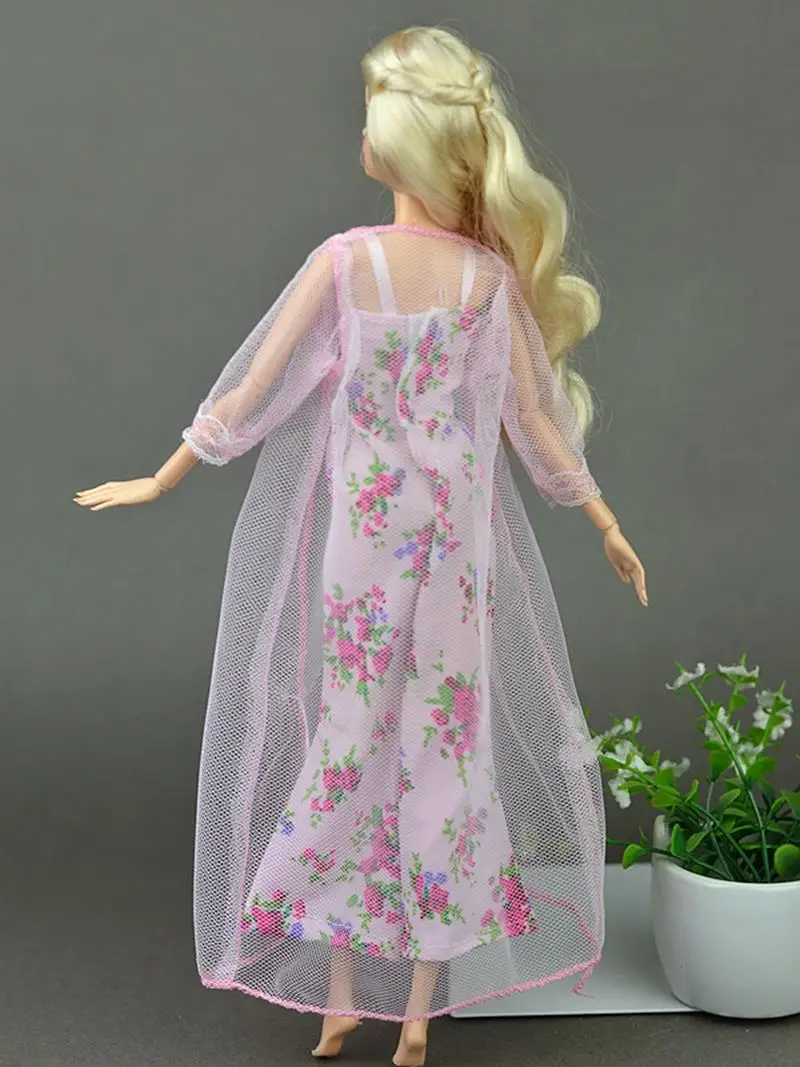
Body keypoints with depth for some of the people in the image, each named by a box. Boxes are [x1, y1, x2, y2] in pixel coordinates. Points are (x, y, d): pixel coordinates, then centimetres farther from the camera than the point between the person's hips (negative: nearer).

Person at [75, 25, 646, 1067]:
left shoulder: (347, 258, -11)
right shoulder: (494, 274, -4)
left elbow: (251, 391, -6)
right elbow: (537, 422, 1)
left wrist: (160, 479, 7)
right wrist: (609, 524, 14)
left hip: (355, 542, -2)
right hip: (455, 540, 2)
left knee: (345, 740, 10)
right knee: (443, 745, 11)